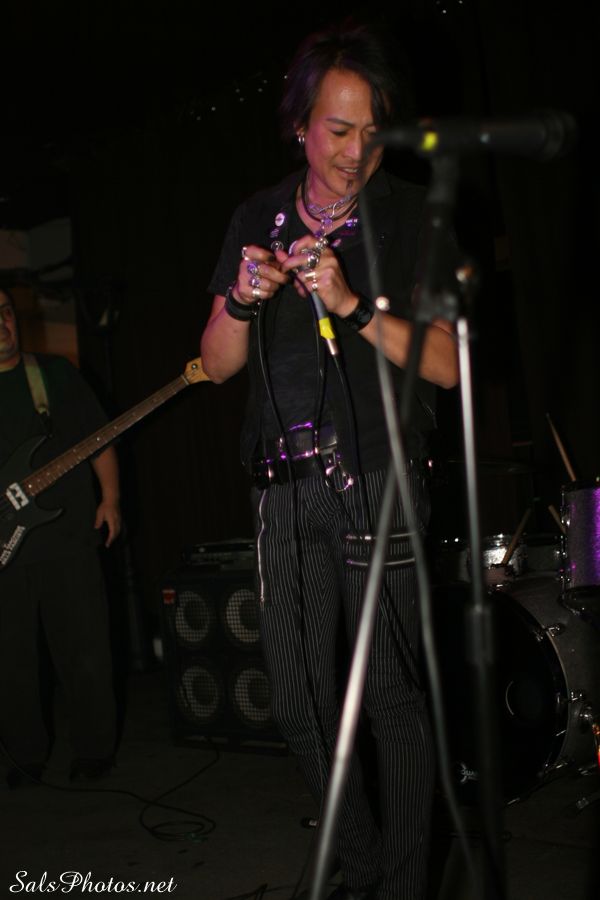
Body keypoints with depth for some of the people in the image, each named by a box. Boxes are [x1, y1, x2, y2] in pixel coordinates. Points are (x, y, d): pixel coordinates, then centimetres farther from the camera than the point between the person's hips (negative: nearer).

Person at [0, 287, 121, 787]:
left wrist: (110, 498, -1)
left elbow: (99, 436, 9)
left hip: (68, 534, -1)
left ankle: (94, 750, 15)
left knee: (85, 649, 1)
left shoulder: (57, 373, 9)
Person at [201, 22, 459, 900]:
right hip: (285, 489, 4)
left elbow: (447, 364, -6)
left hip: (379, 480, -4)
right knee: (301, 707, 8)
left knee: (391, 694, -6)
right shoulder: (258, 221, 11)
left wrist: (353, 303, -19)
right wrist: (242, 300, -10)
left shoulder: (414, 217, 0)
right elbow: (218, 364, 10)